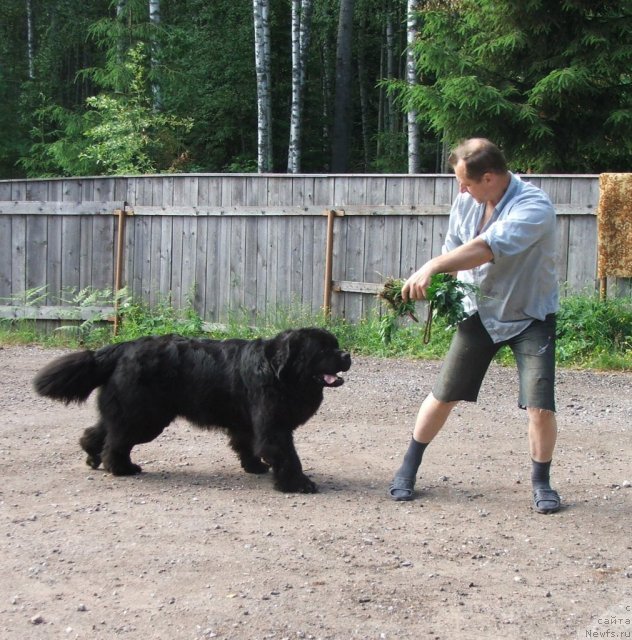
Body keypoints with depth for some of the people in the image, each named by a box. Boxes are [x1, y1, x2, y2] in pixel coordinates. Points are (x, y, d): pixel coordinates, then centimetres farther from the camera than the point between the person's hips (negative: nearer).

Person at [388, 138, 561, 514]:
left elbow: (486, 248, -40)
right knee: (443, 395, 4)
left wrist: (431, 268, -44)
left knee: (540, 407, -12)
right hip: (480, 311, 4)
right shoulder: (466, 203, -8)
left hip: (530, 316, -4)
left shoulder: (535, 207, -28)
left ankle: (541, 483, 11)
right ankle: (408, 470, 21)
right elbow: (454, 251, 3)